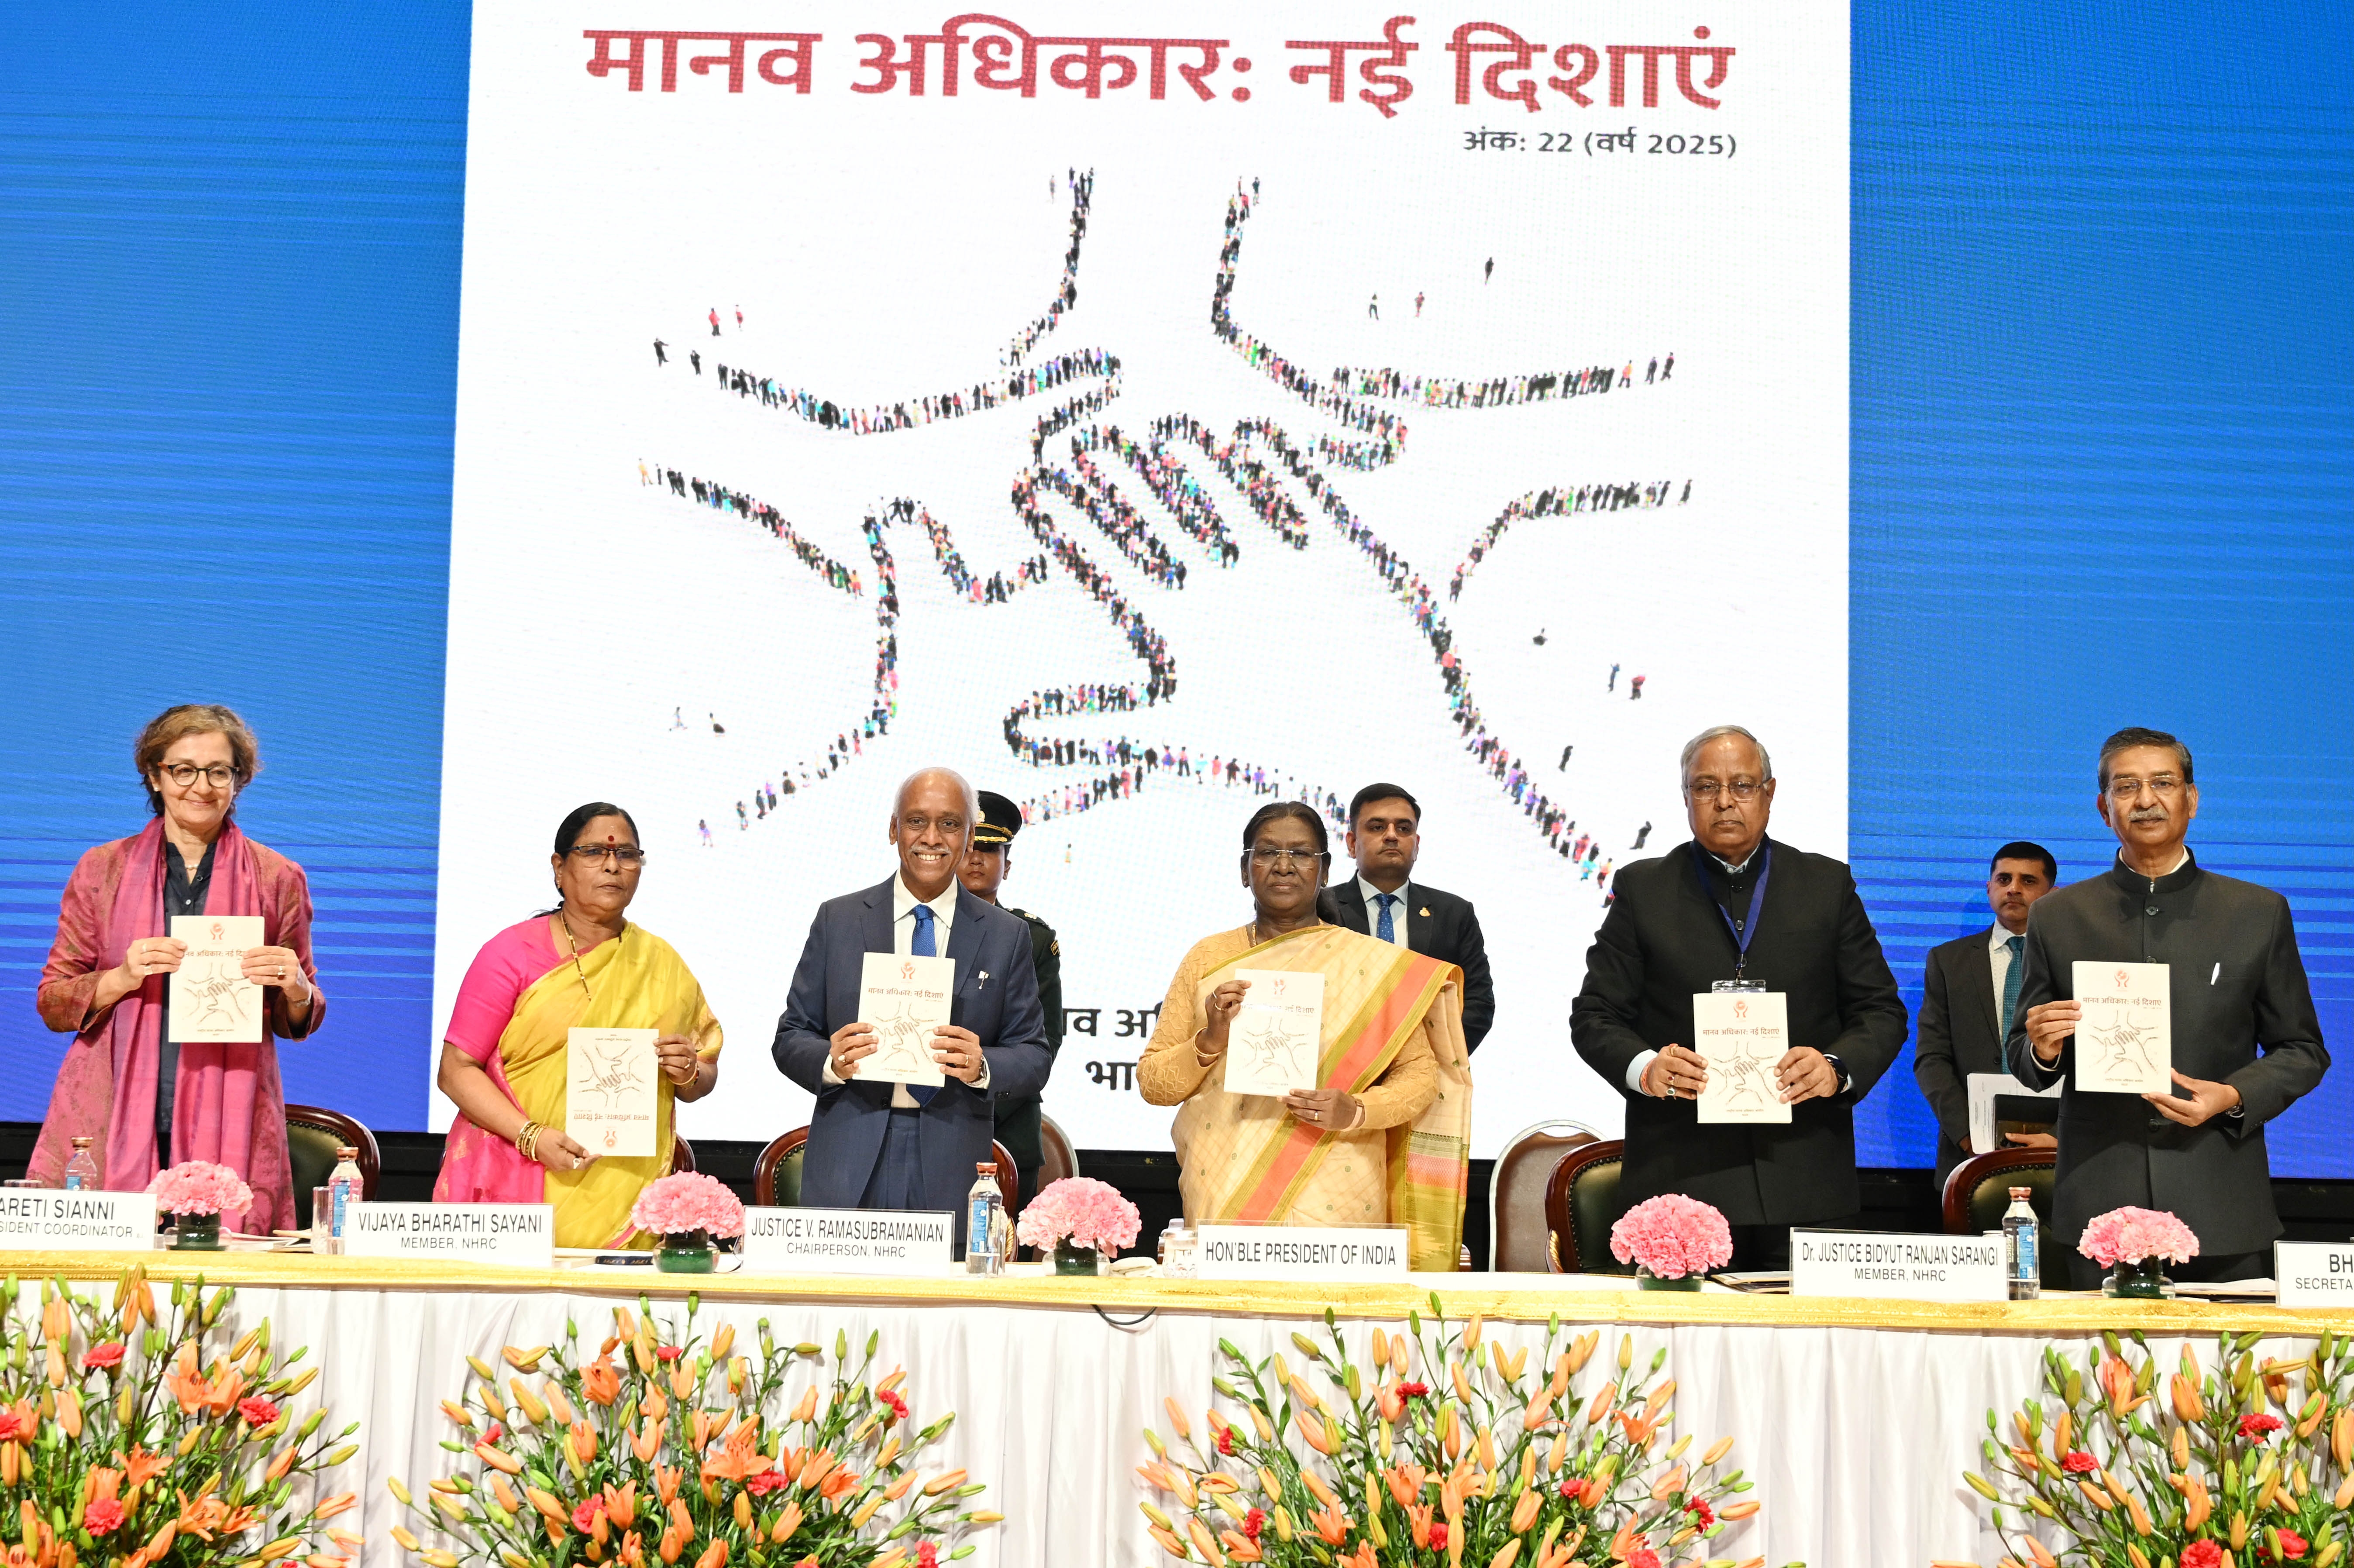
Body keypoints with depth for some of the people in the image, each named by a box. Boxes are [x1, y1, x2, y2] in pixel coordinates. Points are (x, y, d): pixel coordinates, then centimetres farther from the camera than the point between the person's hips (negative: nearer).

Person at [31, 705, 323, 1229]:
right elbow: (52, 1004, 9)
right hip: (110, 1127, 0)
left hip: (228, 1131, 0)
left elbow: (299, 1023, 14)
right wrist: (123, 978, -9)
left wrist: (296, 990, -8)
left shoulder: (278, 880, 10)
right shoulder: (102, 870, 10)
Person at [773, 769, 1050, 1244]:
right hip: (849, 1164, 0)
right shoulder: (837, 920, 9)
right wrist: (830, 1061, -13)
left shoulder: (1007, 936, 9)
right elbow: (791, 1038, 8)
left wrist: (983, 1067, -14)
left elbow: (1034, 1057, 7)